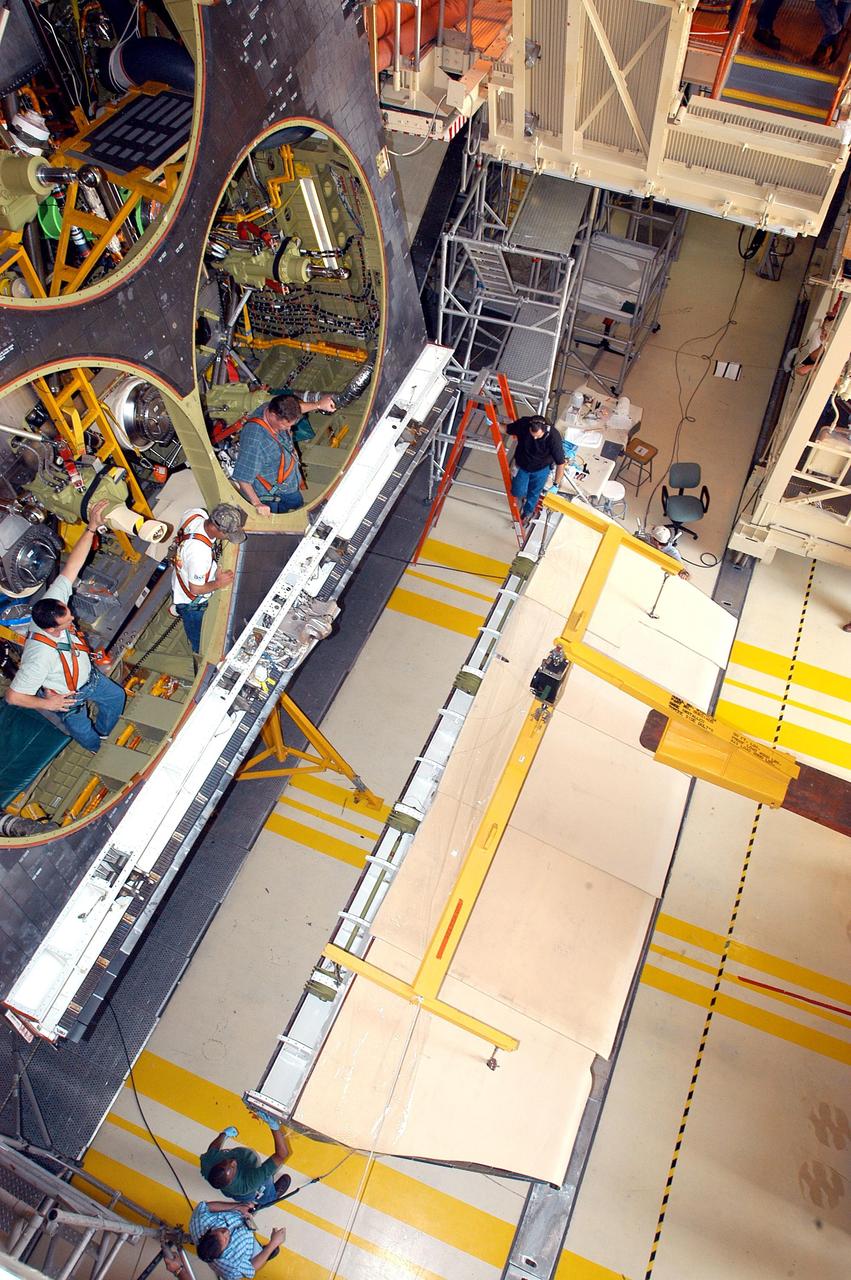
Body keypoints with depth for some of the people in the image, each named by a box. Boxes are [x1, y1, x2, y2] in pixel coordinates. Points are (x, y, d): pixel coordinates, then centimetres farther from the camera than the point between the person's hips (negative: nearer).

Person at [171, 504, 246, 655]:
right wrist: (219, 583, -14)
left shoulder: (197, 513, -23)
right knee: (198, 641, 23)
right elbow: (195, 589, -31)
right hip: (191, 602, -7)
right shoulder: (200, 553, -47)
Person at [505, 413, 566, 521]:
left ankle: (527, 512, 49)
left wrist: (556, 484, -23)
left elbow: (560, 463, -27)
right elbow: (507, 429, -9)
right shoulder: (523, 424, -30)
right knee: (518, 492, -3)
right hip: (522, 465, 1)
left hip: (540, 469, -1)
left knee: (534, 494, 17)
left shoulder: (553, 437, -36)